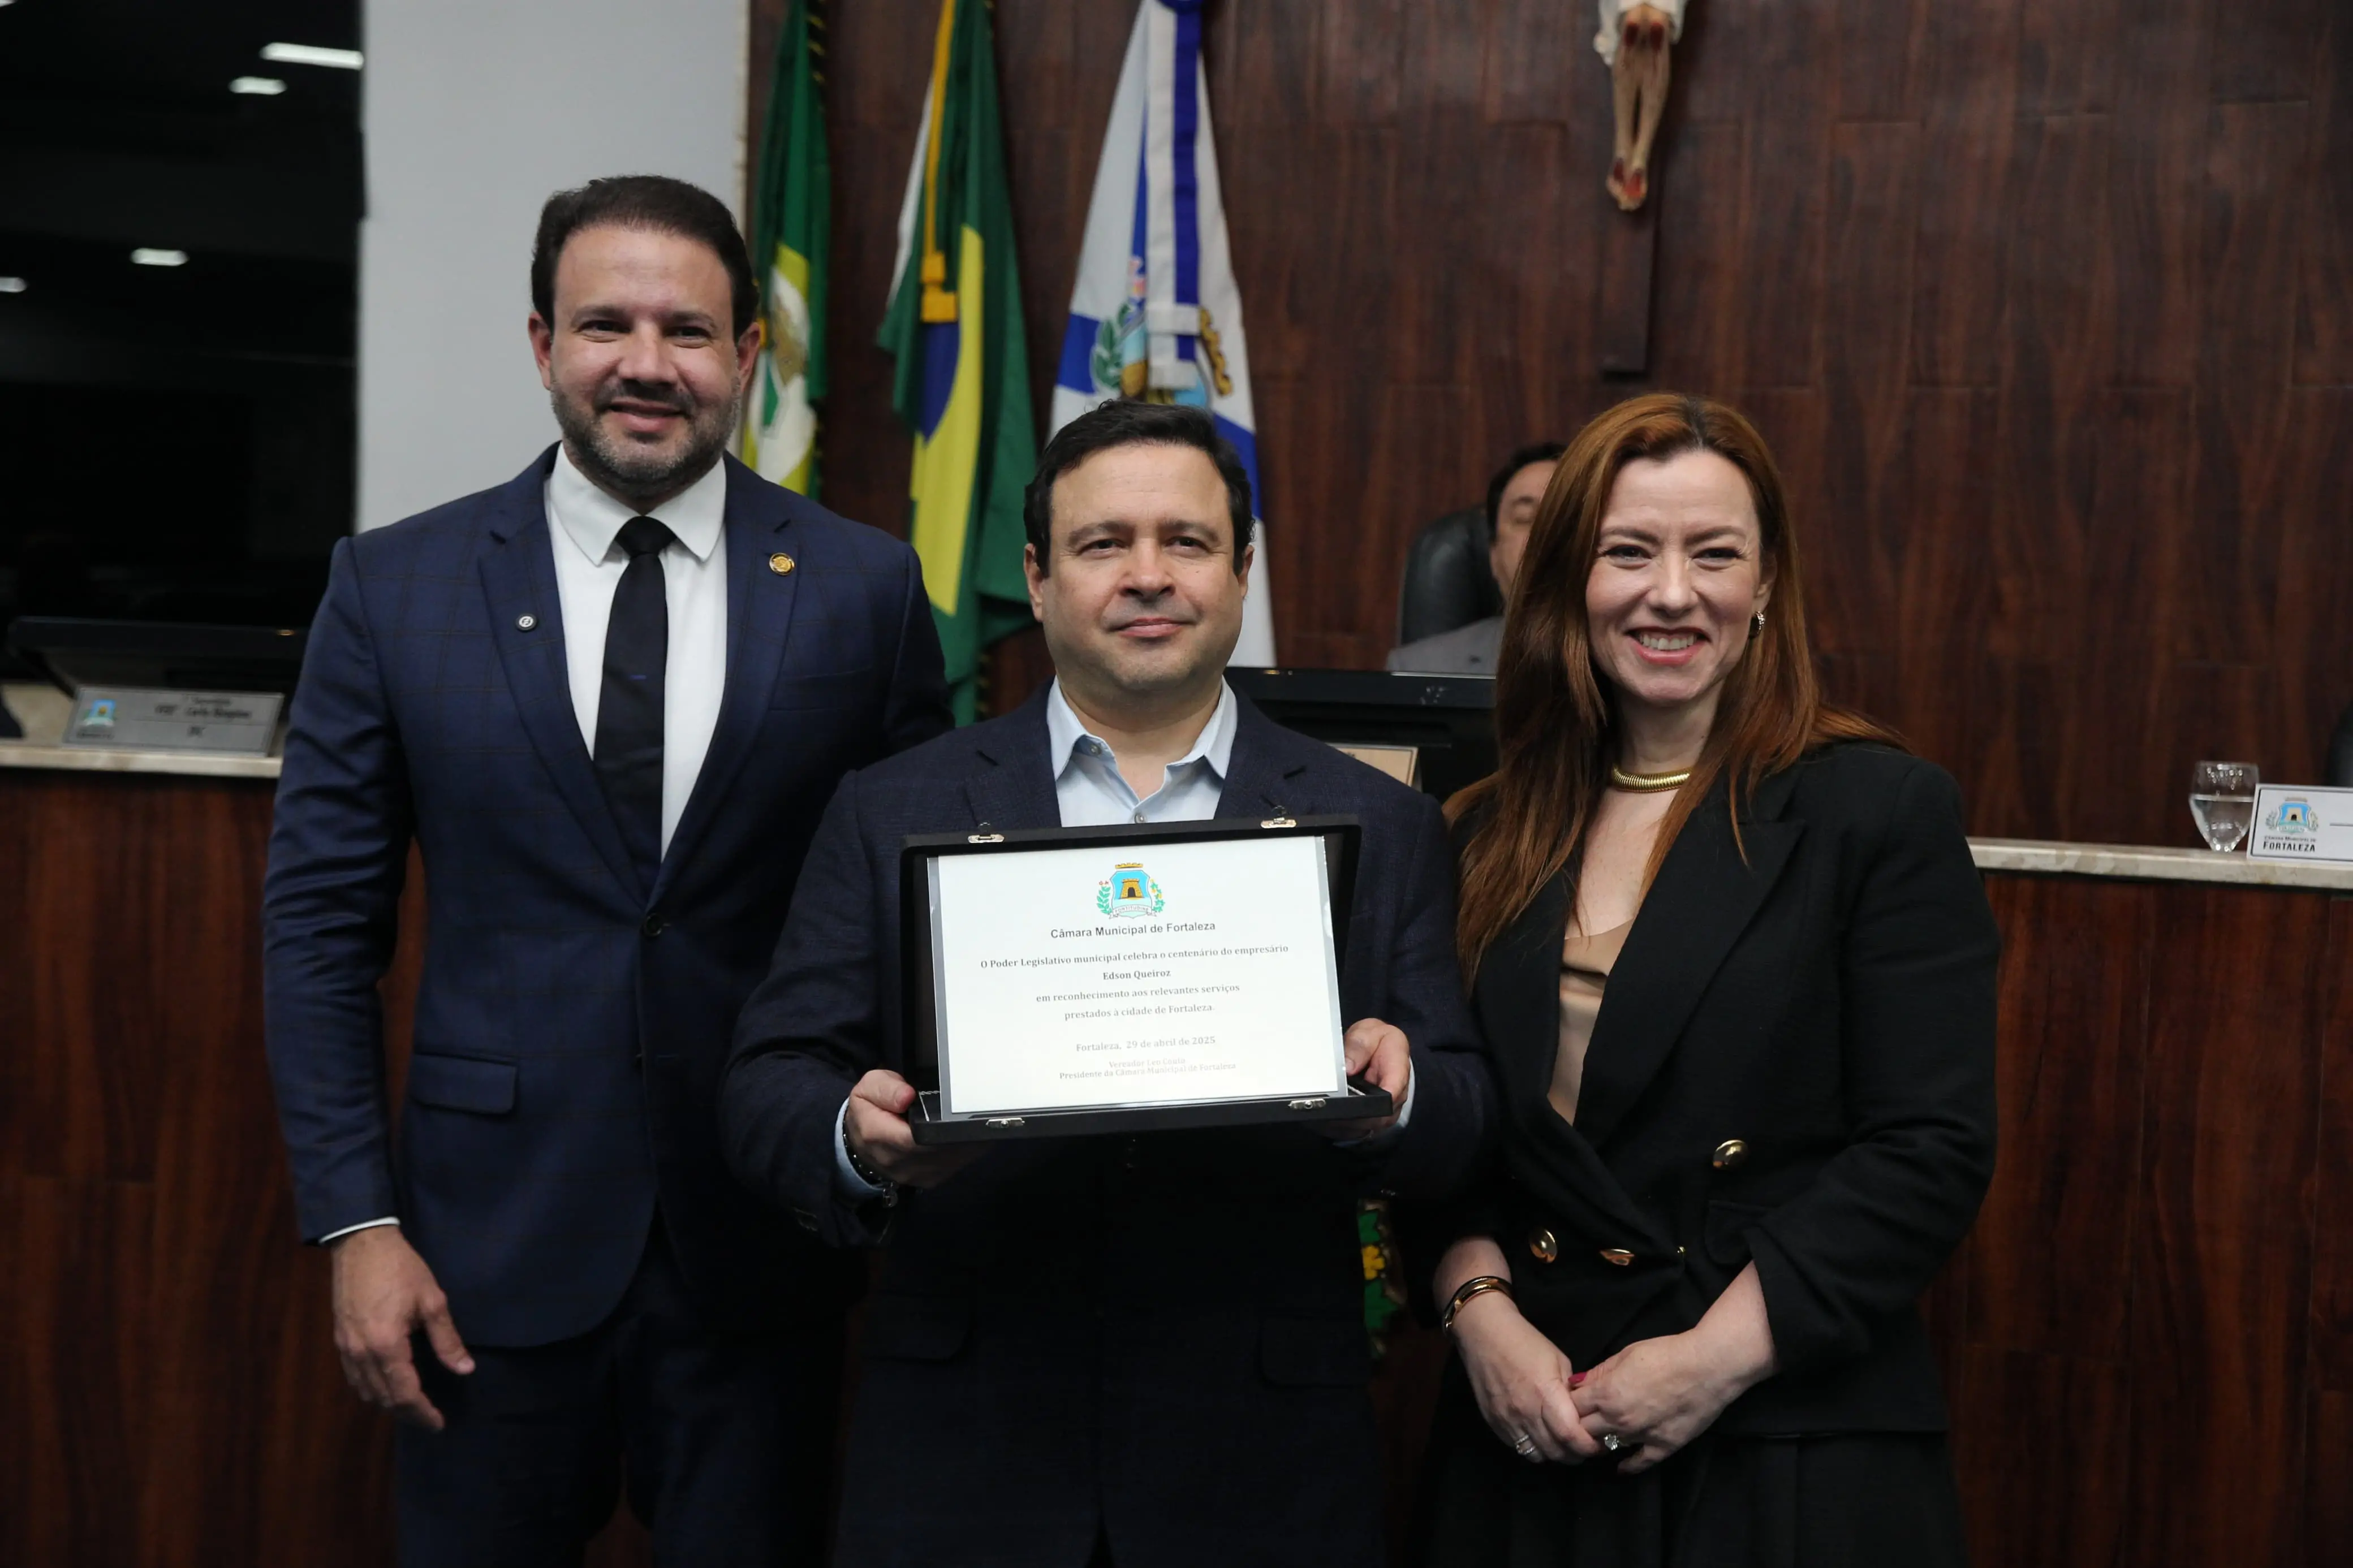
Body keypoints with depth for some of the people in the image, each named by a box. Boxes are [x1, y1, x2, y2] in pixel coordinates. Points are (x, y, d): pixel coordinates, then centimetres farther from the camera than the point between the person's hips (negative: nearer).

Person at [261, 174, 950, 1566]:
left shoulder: (865, 589, -2)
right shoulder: (394, 588, -1)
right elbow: (323, 926, 1)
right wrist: (357, 1224, -4)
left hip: (762, 1247, 0)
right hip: (495, 1239, 0)